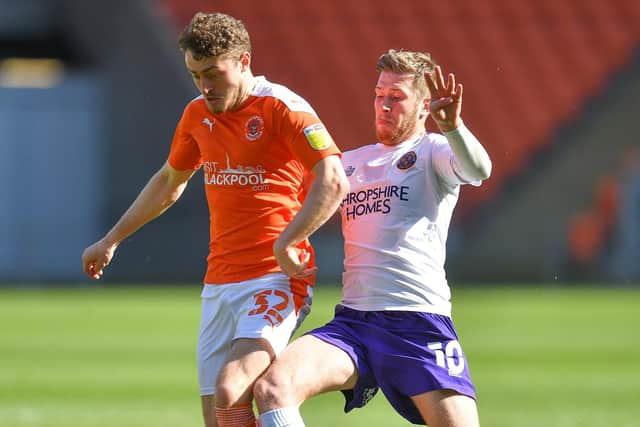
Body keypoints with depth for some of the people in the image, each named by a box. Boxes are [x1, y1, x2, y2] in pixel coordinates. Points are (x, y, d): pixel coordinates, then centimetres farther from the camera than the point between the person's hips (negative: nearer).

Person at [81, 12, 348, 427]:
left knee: (229, 393, -26)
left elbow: (333, 182, -21)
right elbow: (169, 182, 30)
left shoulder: (280, 107, -10)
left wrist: (285, 244, -27)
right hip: (219, 282, 7)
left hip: (277, 280, -7)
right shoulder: (198, 115, 13)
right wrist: (112, 240, 34)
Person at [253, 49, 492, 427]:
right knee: (272, 387, -21)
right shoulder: (351, 162, 22)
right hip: (352, 323, 4)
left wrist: (452, 127, -38)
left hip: (420, 322, -4)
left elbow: (477, 169, -18)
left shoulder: (432, 151, 6)